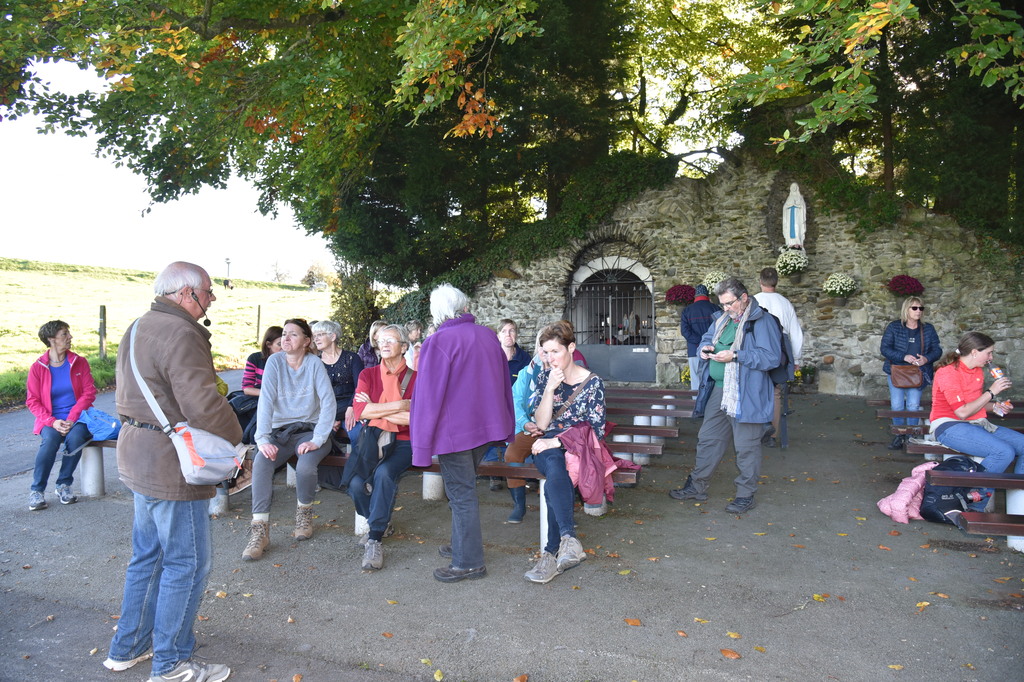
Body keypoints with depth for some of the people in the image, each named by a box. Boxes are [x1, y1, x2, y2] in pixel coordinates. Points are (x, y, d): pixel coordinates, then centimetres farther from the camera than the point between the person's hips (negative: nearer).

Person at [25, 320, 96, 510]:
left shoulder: (80, 362, 4)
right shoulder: (37, 367, 1)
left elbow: (89, 393, -1)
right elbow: (32, 401, 0)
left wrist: (72, 419, -14)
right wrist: (53, 422, -15)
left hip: (78, 418, 1)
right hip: (51, 421, 0)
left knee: (75, 438, -31)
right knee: (49, 440, -31)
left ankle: (64, 485, -11)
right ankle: (37, 490, -14)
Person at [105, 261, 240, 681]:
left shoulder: (138, 329, 14)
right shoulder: (181, 334, -20)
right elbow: (203, 405, -26)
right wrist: (236, 440, -12)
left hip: (136, 457, 11)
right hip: (169, 464, -10)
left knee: (148, 554, 22)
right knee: (188, 563, 2)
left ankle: (127, 648, 35)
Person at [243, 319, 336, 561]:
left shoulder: (314, 363, -6)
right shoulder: (275, 361, -2)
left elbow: (329, 402, -14)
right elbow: (266, 401, -11)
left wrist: (317, 440, -23)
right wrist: (263, 439, -23)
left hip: (309, 429, -2)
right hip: (280, 431, 2)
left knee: (305, 466, -30)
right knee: (261, 462, -28)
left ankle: (304, 514, 1)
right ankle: (260, 530, -22)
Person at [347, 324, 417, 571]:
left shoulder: (415, 377, 0)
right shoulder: (368, 375, 9)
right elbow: (360, 411, -10)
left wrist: (376, 409, -9)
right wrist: (399, 405, -15)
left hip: (404, 442, -3)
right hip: (373, 439, 3)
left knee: (384, 472, -33)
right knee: (356, 483, -22)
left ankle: (375, 540, -22)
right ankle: (379, 522, 10)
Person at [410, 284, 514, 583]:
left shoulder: (438, 342, -15)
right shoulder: (488, 336, 5)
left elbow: (428, 396, -16)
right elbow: (504, 382, 13)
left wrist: (422, 442, -11)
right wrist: (505, 426, 22)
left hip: (454, 431, -7)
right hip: (487, 425, 7)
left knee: (461, 494, 2)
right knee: (464, 488, 20)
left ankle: (469, 562, 10)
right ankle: (462, 546, 32)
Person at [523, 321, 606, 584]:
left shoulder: (593, 382, 1)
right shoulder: (544, 378, 10)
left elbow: (596, 431, -6)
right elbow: (541, 424, 1)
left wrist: (557, 441, -14)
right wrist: (550, 389, -12)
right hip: (548, 447, 2)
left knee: (554, 483, -34)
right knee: (555, 467, -36)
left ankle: (553, 553, -33)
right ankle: (569, 539, -47)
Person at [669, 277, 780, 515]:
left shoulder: (762, 321, -12)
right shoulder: (722, 318, 12)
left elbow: (771, 358, -20)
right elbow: (707, 339, 26)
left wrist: (735, 356, -23)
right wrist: (705, 348, 2)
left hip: (747, 395, -8)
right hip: (718, 390, 8)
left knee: (746, 446, 3)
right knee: (708, 439, 15)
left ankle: (746, 495, 16)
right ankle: (697, 486, 28)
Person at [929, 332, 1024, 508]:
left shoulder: (978, 371, 13)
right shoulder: (948, 372, -14)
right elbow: (962, 412, -19)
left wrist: (994, 407, 5)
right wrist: (991, 392, -13)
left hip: (979, 424, 9)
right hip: (950, 427, -9)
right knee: (1004, 452, -27)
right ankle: (974, 507, -15)